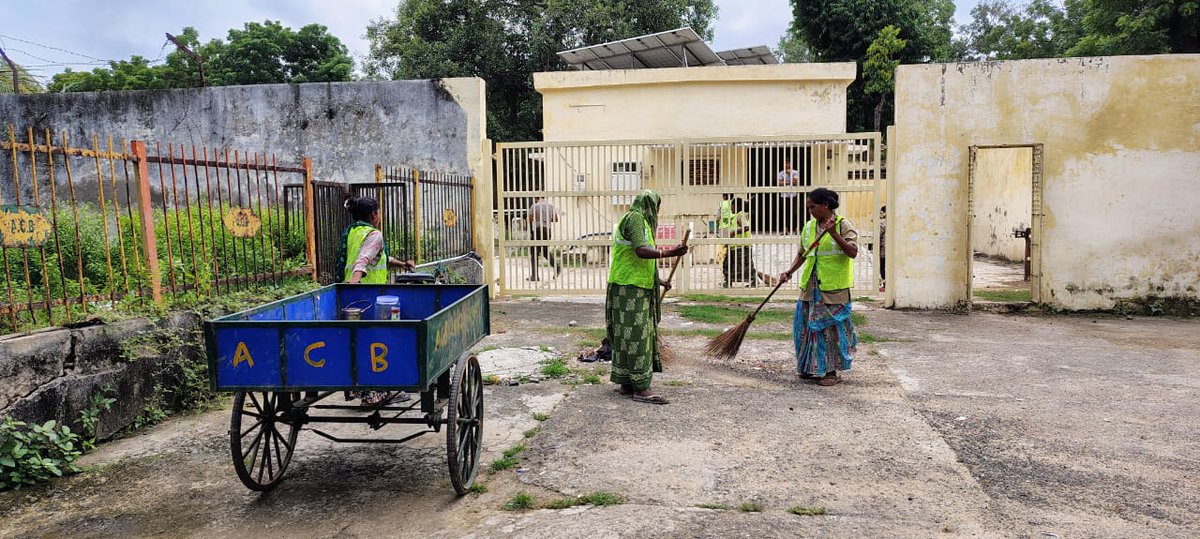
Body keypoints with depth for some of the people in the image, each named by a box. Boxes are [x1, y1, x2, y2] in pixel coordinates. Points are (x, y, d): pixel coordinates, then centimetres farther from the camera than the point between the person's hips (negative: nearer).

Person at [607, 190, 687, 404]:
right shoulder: (635, 217, -9)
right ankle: (640, 389, -7)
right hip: (629, 288, -10)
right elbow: (641, 251, -23)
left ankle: (626, 384, 17)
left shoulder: (640, 220, 22)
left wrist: (658, 281, 29)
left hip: (637, 287, 10)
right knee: (635, 337, -9)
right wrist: (669, 253, -26)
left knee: (627, 337, 11)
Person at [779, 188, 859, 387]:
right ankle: (812, 368, 23)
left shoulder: (843, 225, -6)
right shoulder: (809, 227, 11)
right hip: (811, 286, 6)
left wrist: (834, 233, -25)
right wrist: (790, 271, 3)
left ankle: (831, 371, 10)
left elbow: (853, 252, -17)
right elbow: (802, 253, 17)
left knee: (832, 327, 0)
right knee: (809, 326, 9)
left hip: (834, 287, -6)